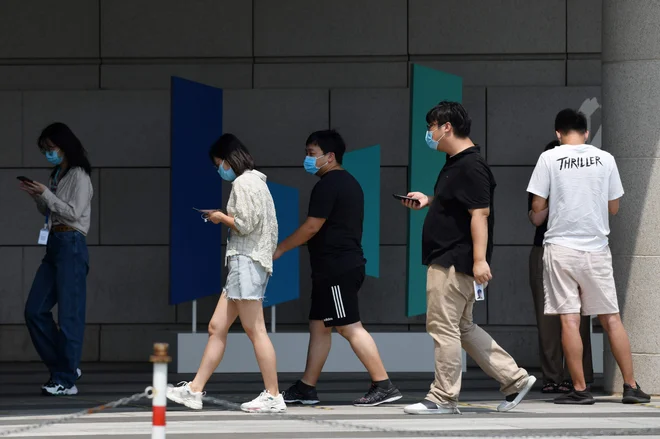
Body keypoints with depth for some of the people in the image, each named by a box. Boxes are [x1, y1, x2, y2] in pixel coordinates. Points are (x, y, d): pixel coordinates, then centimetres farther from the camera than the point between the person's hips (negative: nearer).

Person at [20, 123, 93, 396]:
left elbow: (73, 212, -15)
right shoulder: (57, 176, 17)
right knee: (35, 310, 5)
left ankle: (66, 380, -4)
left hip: (71, 246, -9)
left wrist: (45, 194, -14)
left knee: (69, 314, -7)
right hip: (53, 244, 9)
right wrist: (36, 197, 7)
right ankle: (63, 367, 13)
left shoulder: (78, 176, -7)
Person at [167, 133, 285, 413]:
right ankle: (194, 391, 10)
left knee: (255, 330, -9)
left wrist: (221, 217, -1)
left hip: (246, 262, -10)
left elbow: (244, 224, -18)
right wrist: (225, 219, 15)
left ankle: (273, 396, -7)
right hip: (246, 263, 10)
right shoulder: (256, 181, 20)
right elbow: (256, 224, 20)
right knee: (217, 327, 9)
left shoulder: (243, 182, -10)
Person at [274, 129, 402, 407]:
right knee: (318, 326, 12)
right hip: (347, 265, 11)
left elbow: (311, 228, -16)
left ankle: (384, 385, -13)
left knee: (350, 327, -11)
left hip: (336, 268, -11)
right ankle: (306, 388, 14)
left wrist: (280, 249, -5)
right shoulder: (349, 183, 18)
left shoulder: (328, 185, -13)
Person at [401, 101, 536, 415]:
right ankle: (514, 379, 16)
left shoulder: (470, 166, -17)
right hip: (446, 260, 11)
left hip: (454, 262, -11)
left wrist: (480, 259, -27)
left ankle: (443, 398, 1)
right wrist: (427, 200, 16)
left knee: (443, 327, -5)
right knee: (461, 327, 15)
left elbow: (480, 213, -23)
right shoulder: (456, 163, 16)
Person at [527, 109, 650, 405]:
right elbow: (613, 208, 9)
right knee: (611, 318, 8)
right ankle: (631, 386, 8)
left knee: (569, 319, -1)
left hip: (561, 246, -2)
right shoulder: (605, 159, 3)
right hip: (596, 248, 3)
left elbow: (537, 207, -3)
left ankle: (580, 389, -3)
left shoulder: (549, 158, -4)